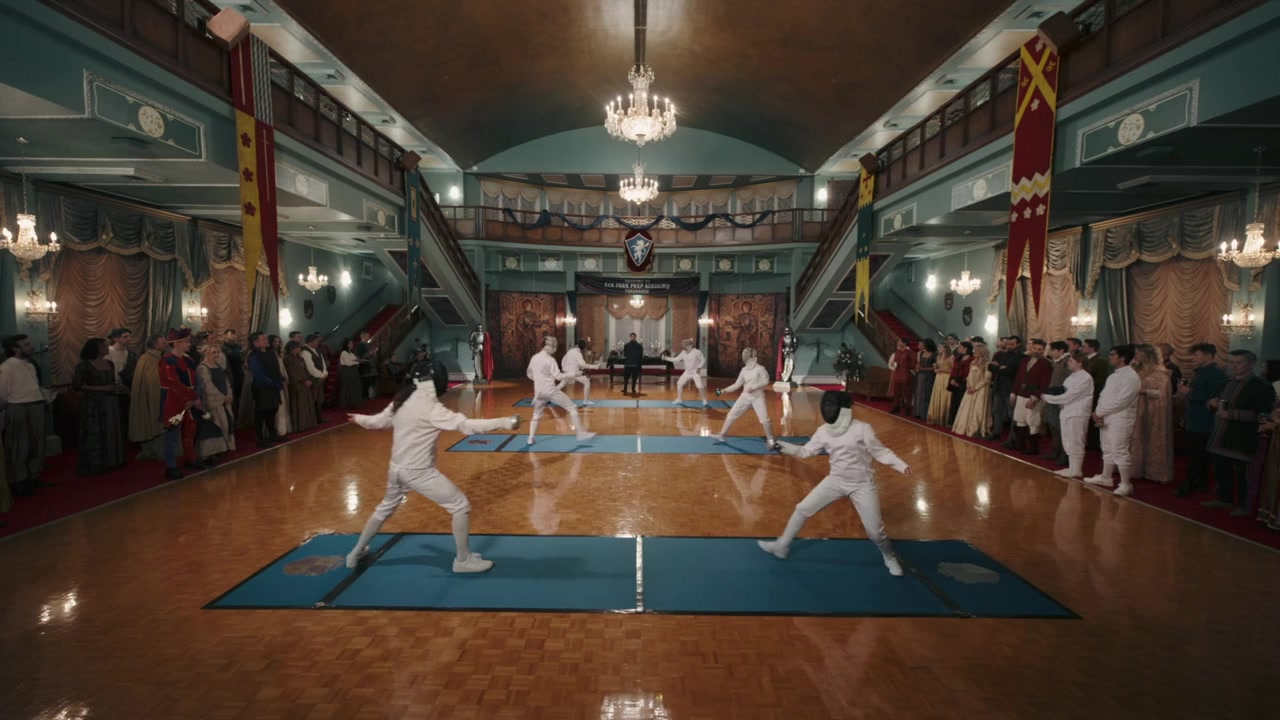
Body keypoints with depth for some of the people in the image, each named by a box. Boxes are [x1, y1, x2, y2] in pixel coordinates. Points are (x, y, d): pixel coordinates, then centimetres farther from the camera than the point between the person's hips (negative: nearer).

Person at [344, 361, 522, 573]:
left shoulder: (401, 402, 0)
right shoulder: (431, 408, -22)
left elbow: (378, 421, 16)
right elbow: (466, 425, -31)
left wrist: (357, 419, 39)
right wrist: (505, 422, -36)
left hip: (397, 469, 8)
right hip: (419, 472, -8)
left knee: (385, 509, 31)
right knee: (461, 506, 1)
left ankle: (356, 553, 44)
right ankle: (463, 560, 9)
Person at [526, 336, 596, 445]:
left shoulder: (534, 358, 6)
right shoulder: (550, 360, -14)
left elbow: (529, 374, 17)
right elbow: (558, 376, -18)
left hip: (539, 391, 6)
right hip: (551, 391, -6)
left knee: (536, 415, 26)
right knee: (572, 408, 2)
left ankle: (531, 438, 19)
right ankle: (581, 434, -1)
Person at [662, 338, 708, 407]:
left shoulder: (697, 352, -16)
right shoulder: (684, 353, 0)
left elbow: (703, 360, -9)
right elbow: (676, 359, 3)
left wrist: (699, 367, -21)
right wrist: (666, 358, -4)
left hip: (696, 372, -6)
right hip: (687, 372, 6)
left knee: (700, 387, -17)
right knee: (679, 384, 6)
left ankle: (704, 402, -2)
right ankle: (679, 400, 21)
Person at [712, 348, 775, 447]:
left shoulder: (760, 368, -12)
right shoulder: (744, 369, 5)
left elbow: (765, 382, -14)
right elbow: (737, 384, 9)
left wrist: (753, 387, -26)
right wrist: (724, 390, 2)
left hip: (758, 397, -5)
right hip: (745, 397, 5)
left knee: (764, 420, -12)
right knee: (731, 415, 3)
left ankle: (770, 439, 8)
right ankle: (721, 435, 13)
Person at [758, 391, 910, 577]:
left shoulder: (862, 429, -18)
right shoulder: (823, 431, -4)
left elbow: (881, 452, -10)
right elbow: (805, 451, 4)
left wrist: (901, 465, -25)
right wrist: (782, 446, -10)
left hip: (862, 485, -4)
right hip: (836, 481, 4)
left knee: (875, 531, -1)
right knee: (802, 509, 1)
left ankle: (889, 557, 32)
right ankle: (781, 546, 17)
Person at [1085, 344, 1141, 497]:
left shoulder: (1131, 377, -14)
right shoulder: (1113, 376, 15)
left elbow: (1120, 401, -21)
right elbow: (1103, 396, 12)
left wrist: (1099, 412, -14)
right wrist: (1098, 413, -4)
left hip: (1120, 420, -9)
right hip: (1106, 419, 9)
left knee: (1120, 452, -5)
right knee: (1108, 450, 17)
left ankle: (1126, 485, 2)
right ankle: (1105, 477, 28)